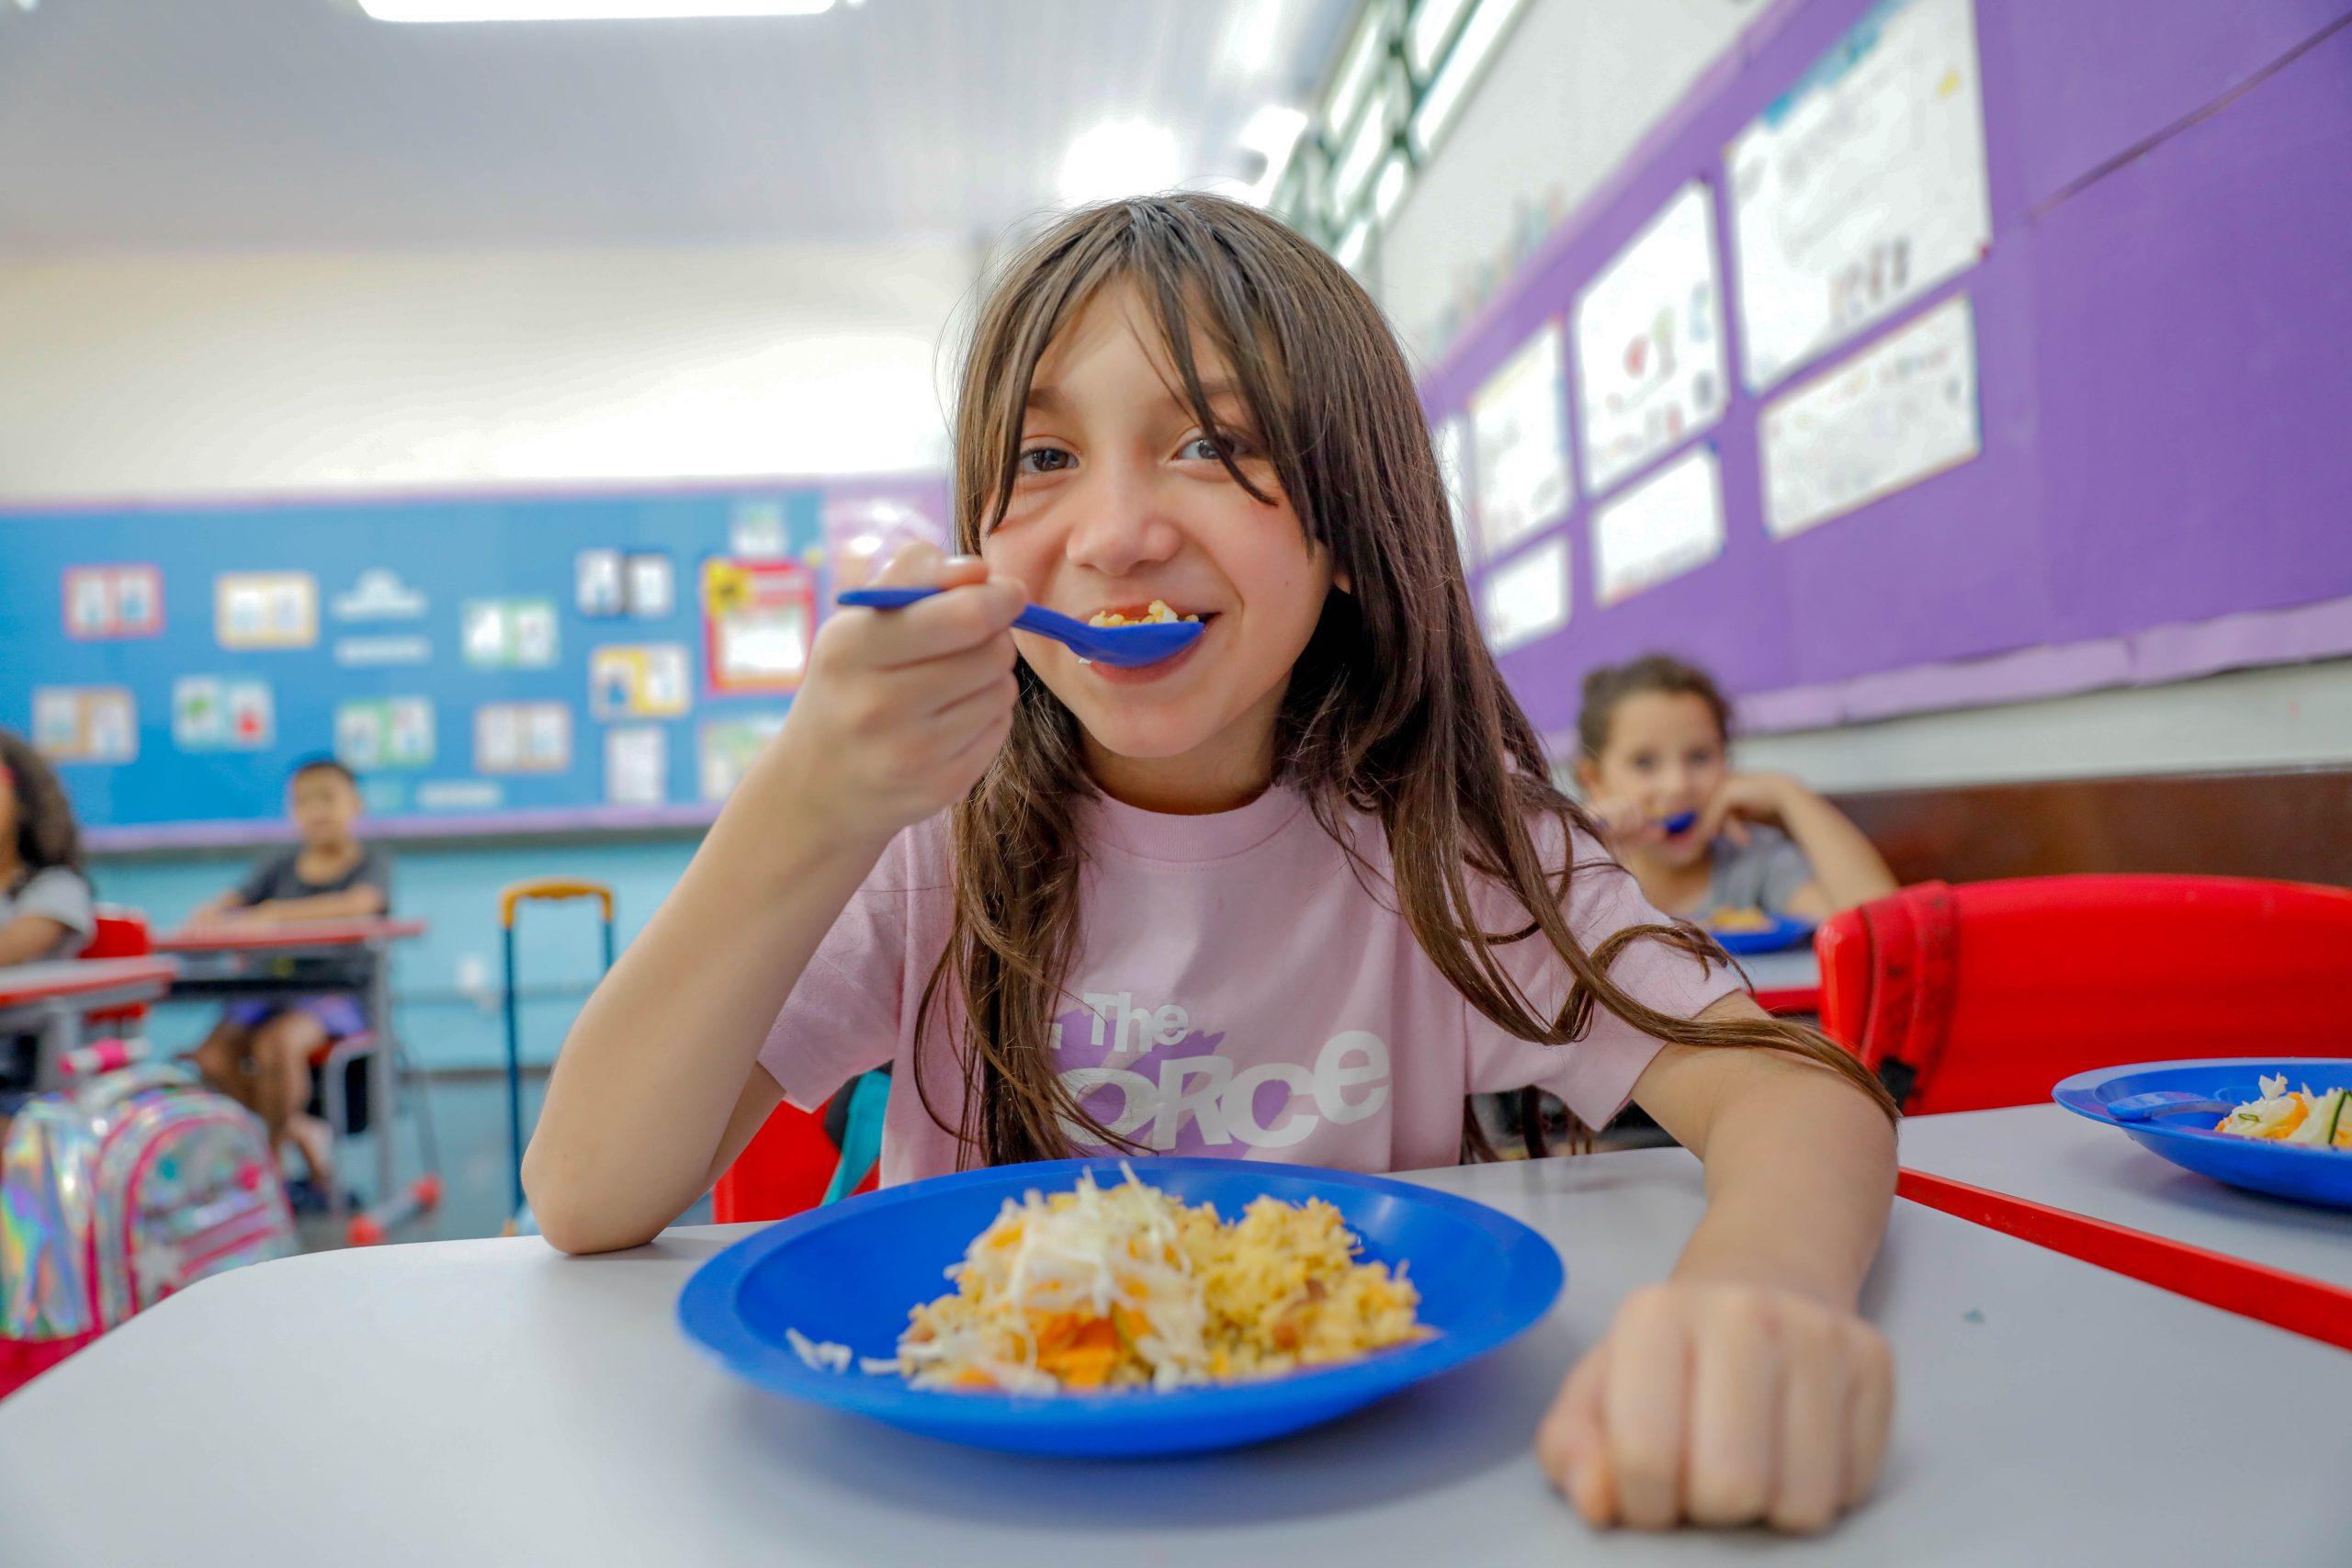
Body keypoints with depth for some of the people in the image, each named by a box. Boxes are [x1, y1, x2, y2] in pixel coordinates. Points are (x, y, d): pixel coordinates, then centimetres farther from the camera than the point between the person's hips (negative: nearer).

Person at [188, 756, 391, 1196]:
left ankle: (270, 1153, -7)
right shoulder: (277, 867, 15)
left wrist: (275, 912, -24)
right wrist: (211, 916, -23)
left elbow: (360, 903, -22)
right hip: (272, 990, 5)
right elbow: (225, 904, 3)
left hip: (337, 991, -5)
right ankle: (302, 1131, 1)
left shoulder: (372, 862, 1)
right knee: (212, 1057, -21)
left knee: (275, 1044, -32)